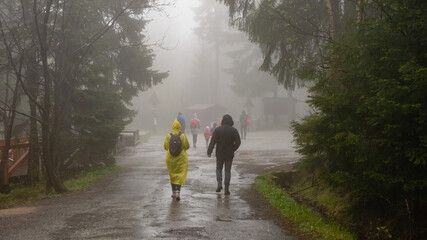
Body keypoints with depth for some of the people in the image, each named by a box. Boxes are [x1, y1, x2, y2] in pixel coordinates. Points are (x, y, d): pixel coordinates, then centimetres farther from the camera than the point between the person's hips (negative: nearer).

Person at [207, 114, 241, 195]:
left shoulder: (218, 129, -5)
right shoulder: (234, 130, -4)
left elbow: (212, 142, -7)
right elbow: (238, 142, -5)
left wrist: (209, 152, -6)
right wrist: (233, 149, 10)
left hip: (220, 154, 0)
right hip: (229, 154, 0)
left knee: (219, 168, 18)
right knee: (228, 171, 6)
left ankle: (219, 183, -1)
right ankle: (226, 189, 2)